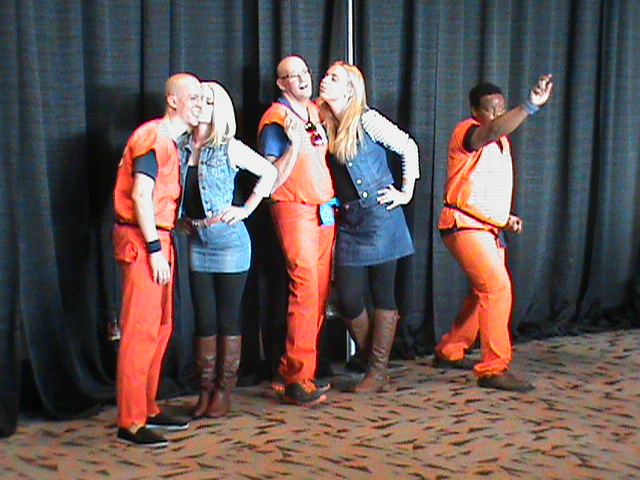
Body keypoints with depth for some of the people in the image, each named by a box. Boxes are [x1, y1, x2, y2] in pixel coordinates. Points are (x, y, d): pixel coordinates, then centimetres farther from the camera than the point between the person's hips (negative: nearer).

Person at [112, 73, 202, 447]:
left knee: (161, 328, 14)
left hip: (159, 239, 10)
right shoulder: (153, 137, -12)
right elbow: (141, 195, -20)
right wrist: (155, 247, -21)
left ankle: (148, 409, 23)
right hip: (142, 240, -10)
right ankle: (130, 422, -7)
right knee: (141, 330, -10)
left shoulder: (172, 142, 18)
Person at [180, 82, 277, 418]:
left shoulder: (230, 149, -5)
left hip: (228, 239, -4)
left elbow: (269, 173, -3)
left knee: (227, 317, 2)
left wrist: (246, 209, -6)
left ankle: (224, 390, 10)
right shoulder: (182, 148, 7)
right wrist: (180, 218, 8)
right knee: (204, 319, 7)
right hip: (196, 241, 4)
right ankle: (205, 390, 14)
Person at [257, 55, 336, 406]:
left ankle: (290, 369, 16)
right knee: (305, 292, -13)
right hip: (295, 210, -7)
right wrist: (294, 143, -24)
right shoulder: (275, 120, -7)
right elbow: (272, 179, -14)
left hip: (325, 212, 8)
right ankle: (297, 381, -9)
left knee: (320, 294, 6)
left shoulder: (316, 112, 15)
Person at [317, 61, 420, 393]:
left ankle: (378, 371, 7)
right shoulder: (323, 125, 9)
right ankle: (373, 362, 17)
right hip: (347, 219, 5)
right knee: (347, 297, -1)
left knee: (382, 294, 1)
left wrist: (406, 192, -1)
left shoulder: (367, 120, -5)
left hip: (380, 216, -5)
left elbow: (408, 148, -1)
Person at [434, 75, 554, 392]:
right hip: (464, 225, -10)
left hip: (489, 227, 10)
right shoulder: (466, 133, -12)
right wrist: (531, 106, -50)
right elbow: (493, 130, -37)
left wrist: (506, 217, 11)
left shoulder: (501, 142, 16)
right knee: (497, 287, -19)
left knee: (484, 292, 15)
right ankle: (494, 369, -15)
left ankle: (449, 351, 31)